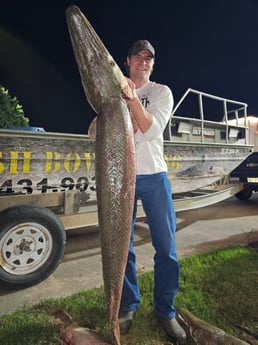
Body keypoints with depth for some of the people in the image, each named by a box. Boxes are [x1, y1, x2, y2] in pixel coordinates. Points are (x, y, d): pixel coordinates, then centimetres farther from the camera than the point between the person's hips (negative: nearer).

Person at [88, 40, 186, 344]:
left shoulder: (161, 92, 8)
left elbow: (152, 130, -8)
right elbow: (93, 132, 6)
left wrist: (132, 97, -17)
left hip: (154, 176, -1)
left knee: (166, 247, 1)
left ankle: (165, 310, 22)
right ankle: (128, 305, 28)